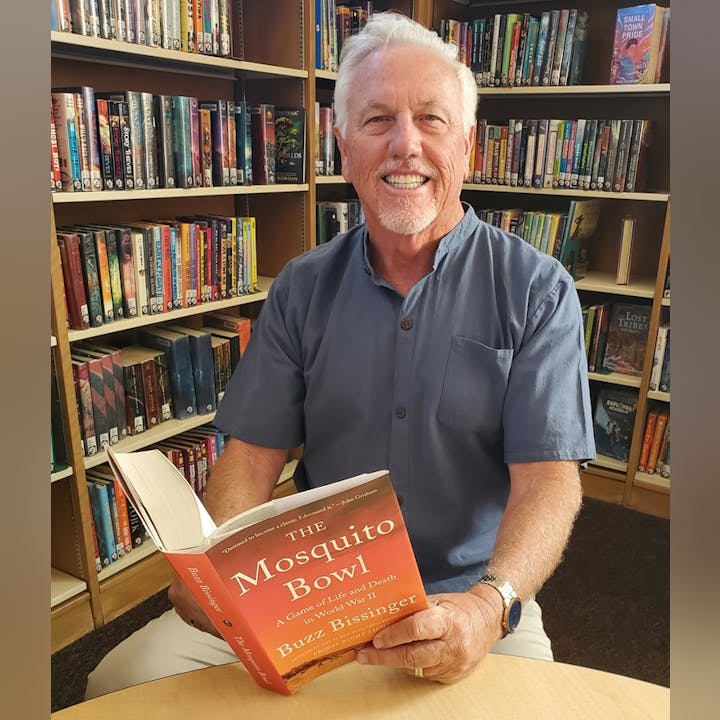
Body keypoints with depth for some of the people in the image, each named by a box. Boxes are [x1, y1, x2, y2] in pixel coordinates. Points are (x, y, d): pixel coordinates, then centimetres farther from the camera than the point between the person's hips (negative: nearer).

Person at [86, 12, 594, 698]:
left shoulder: (536, 290, -7)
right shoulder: (302, 288, 1)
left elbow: (548, 475, -13)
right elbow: (255, 449, 0)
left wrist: (492, 603, -30)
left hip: (466, 597, -1)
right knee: (124, 679, -10)